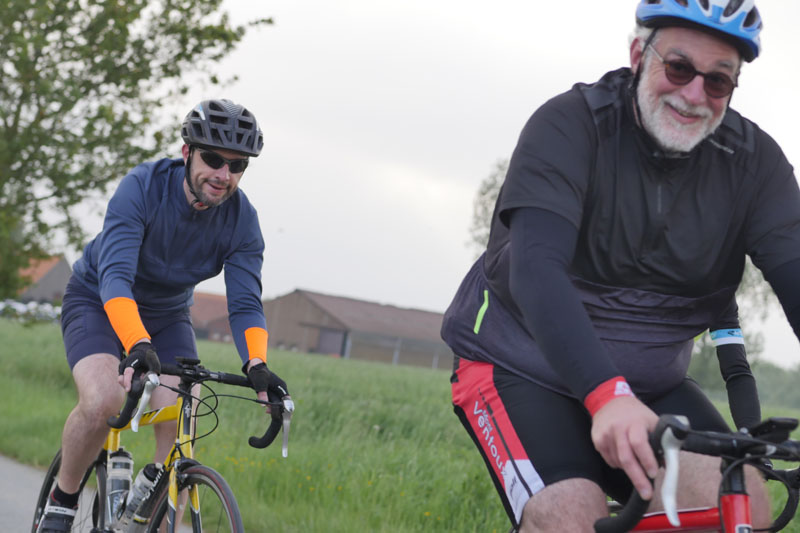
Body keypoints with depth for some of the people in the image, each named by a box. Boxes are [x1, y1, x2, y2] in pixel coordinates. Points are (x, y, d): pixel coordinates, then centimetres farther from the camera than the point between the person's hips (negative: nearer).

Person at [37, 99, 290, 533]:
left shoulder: (242, 220, -17)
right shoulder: (143, 187, -28)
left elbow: (245, 304, -22)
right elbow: (115, 275, -39)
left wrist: (256, 365, -42)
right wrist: (138, 345, -55)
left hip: (167, 315, 4)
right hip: (98, 302, -3)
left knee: (181, 428, -18)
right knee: (103, 401, -29)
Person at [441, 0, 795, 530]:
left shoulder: (754, 159, -4)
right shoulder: (570, 124, -16)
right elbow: (536, 266, -29)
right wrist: (606, 396, -45)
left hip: (650, 383, 4)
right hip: (525, 366, -4)